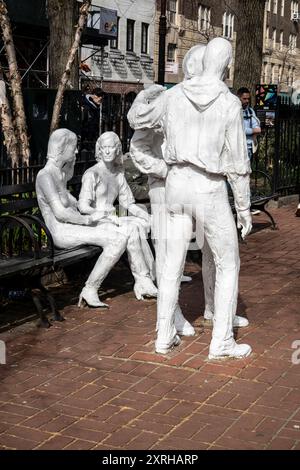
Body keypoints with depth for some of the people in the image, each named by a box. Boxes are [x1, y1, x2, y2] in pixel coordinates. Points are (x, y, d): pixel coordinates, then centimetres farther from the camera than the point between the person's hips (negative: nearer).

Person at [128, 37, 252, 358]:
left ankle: (164, 336, 18)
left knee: (173, 261, 14)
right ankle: (222, 341, 8)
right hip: (209, 190, -5)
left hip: (177, 184, 5)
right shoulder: (229, 104, -14)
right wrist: (244, 207, -4)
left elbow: (137, 119, 17)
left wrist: (141, 98, 40)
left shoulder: (174, 95, 0)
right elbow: (237, 161, -12)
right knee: (228, 264, 8)